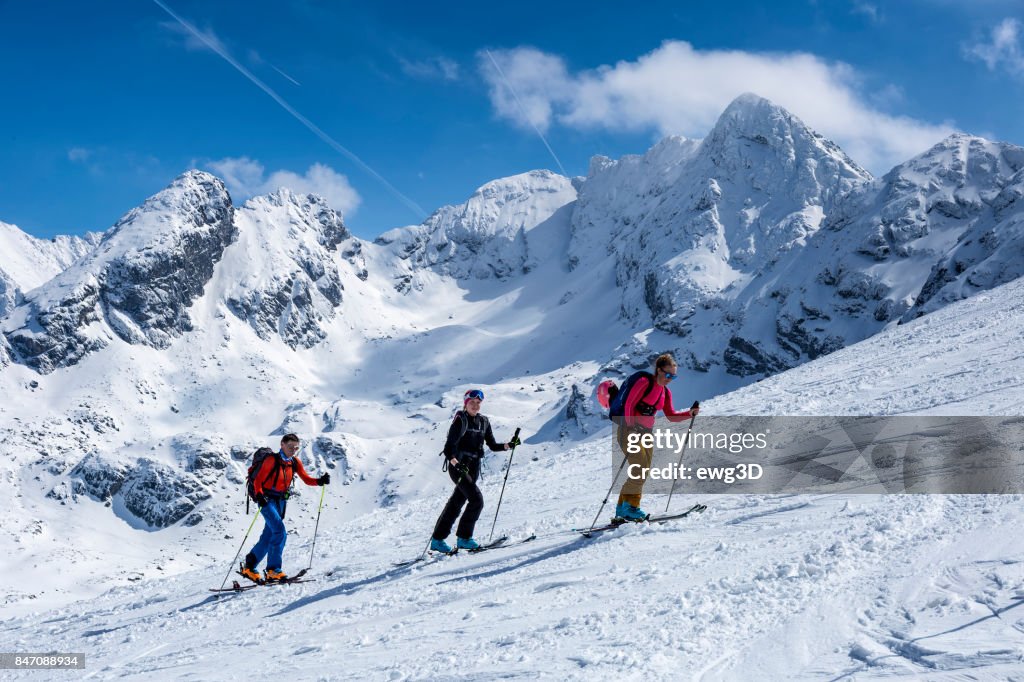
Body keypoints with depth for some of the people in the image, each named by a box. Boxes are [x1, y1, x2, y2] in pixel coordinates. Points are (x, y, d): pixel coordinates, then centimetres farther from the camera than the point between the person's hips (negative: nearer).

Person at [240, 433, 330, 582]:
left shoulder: (295, 462, 2)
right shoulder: (272, 460, -16)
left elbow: (306, 479, 2)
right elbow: (257, 480, -16)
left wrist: (320, 481, -16)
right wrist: (259, 495, -33)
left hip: (281, 501, 7)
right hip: (267, 500, -7)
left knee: (268, 537, 10)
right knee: (280, 532, -19)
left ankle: (249, 567, 23)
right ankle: (273, 570, -12)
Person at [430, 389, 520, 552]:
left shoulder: (483, 421, 11)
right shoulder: (461, 419, -9)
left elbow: (492, 446, 13)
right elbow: (450, 444, -19)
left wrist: (509, 445, -2)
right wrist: (454, 461, -35)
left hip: (473, 467, 7)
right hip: (458, 466, -7)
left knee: (456, 504, 9)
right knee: (476, 499, -17)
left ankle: (437, 540, 18)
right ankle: (464, 538, -6)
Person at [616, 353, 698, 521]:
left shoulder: (666, 393, 10)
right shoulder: (644, 382, -12)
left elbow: (671, 416, 12)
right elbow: (629, 405, -16)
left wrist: (690, 413, -3)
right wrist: (632, 428, -22)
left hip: (646, 433, 8)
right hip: (629, 431, -8)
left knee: (643, 474, 6)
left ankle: (622, 508, 13)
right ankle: (630, 506, -5)